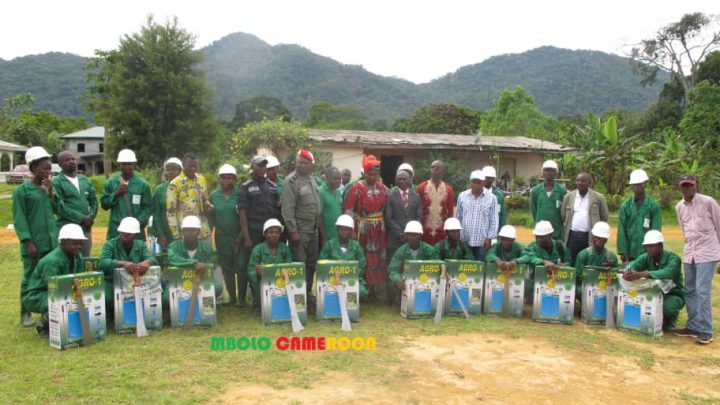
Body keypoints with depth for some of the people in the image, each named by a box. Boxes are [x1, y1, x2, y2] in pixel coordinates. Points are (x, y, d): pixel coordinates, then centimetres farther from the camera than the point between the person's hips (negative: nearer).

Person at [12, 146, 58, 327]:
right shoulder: (21, 190, -6)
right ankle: (25, 314, 13)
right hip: (34, 244, -5)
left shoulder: (48, 188, 11)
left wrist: (51, 192, -1)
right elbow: (19, 219, -9)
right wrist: (28, 242, -14)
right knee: (30, 279, 3)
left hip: (52, 242, 5)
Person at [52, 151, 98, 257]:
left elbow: (94, 201, 16)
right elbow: (60, 206, -13)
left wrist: (91, 217, -2)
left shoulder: (85, 180, 16)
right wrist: (81, 218, -14)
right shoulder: (57, 182, -4)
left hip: (86, 227, 6)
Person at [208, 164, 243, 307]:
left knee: (240, 267, -5)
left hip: (238, 237, -3)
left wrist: (241, 236, -9)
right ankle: (232, 297, 23)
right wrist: (213, 228, 0)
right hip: (222, 237, 4)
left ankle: (241, 298, 8)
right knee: (226, 268, 11)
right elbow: (210, 215, 11)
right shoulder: (214, 195, 5)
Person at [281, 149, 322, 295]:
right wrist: (293, 231, -20)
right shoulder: (291, 181, -13)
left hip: (314, 229, 8)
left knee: (312, 262, 15)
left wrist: (320, 225, 14)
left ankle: (308, 291, 28)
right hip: (300, 230, -8)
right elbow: (287, 209, -18)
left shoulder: (312, 179, 10)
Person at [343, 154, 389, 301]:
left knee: (378, 259, 10)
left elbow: (386, 207, 13)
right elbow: (348, 210, -14)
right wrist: (352, 229, -20)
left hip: (379, 230, 5)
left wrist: (384, 225, 4)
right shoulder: (356, 188, -10)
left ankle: (376, 289, 22)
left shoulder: (382, 187, 7)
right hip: (363, 230, -5)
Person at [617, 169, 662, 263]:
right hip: (630, 255, 1)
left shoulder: (654, 206, 0)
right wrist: (624, 255, -5)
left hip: (648, 255, -1)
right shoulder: (625, 206, 4)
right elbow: (621, 232, 1)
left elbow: (656, 232, -3)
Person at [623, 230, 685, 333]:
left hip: (674, 295, -5)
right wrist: (627, 272, -50)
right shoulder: (647, 257, -5)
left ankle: (669, 320, 1)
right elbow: (633, 264, -23)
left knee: (666, 306, -37)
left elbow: (667, 273, -43)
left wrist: (640, 274, -56)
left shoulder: (673, 258, -22)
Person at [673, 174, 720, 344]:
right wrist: (691, 246, 16)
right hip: (689, 254, 6)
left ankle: (705, 331, -3)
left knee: (702, 291, -10)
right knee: (690, 291, 10)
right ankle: (693, 326, 21)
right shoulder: (679, 207, 6)